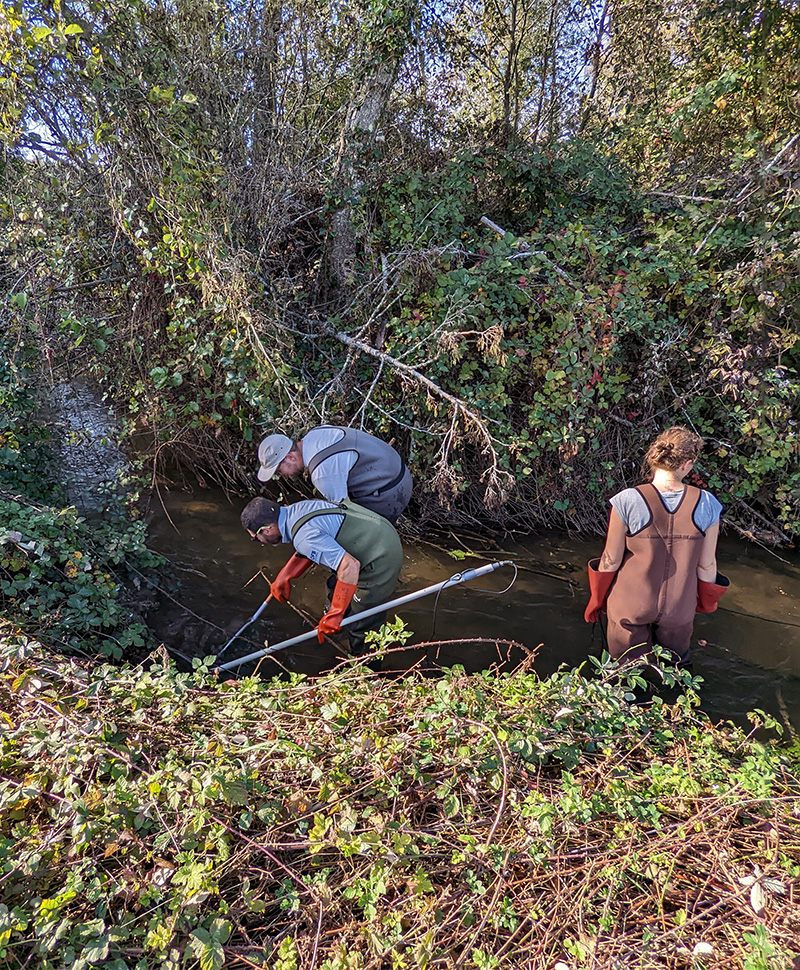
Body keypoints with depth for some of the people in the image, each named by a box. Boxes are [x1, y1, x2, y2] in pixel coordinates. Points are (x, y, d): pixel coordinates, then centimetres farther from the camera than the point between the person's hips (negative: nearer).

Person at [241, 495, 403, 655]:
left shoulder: (304, 536, -28)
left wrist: (335, 614, -26)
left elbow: (350, 565, -33)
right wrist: (285, 576, 16)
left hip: (381, 562, -10)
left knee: (361, 627, 5)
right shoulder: (296, 509, 2)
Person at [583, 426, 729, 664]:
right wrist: (705, 603, 15)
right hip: (679, 608, 2)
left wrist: (596, 599, 4)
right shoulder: (706, 505, -16)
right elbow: (706, 565, -5)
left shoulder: (628, 501, -22)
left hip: (630, 606, -1)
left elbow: (611, 560, -13)